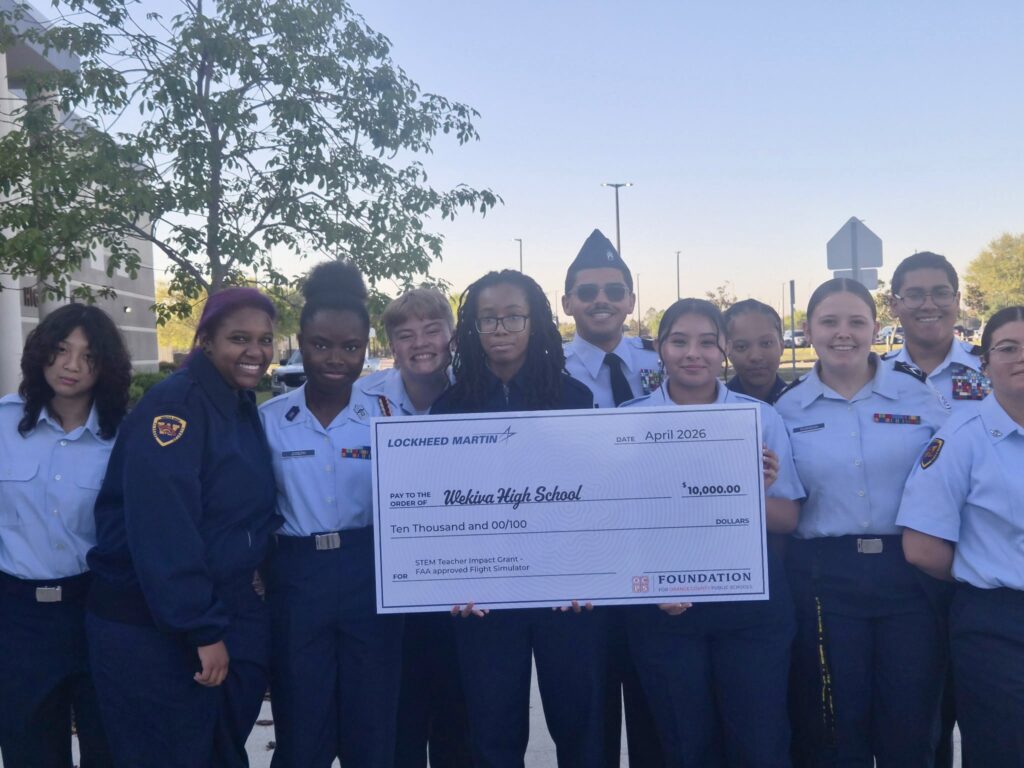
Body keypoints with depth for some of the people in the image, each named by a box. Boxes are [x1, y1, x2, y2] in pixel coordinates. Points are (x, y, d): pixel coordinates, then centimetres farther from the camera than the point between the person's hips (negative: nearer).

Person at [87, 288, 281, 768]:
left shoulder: (245, 408, 9)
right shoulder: (173, 405, -18)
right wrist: (202, 629, -25)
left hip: (230, 614, 8)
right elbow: (162, 528, -26)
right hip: (150, 629, -8)